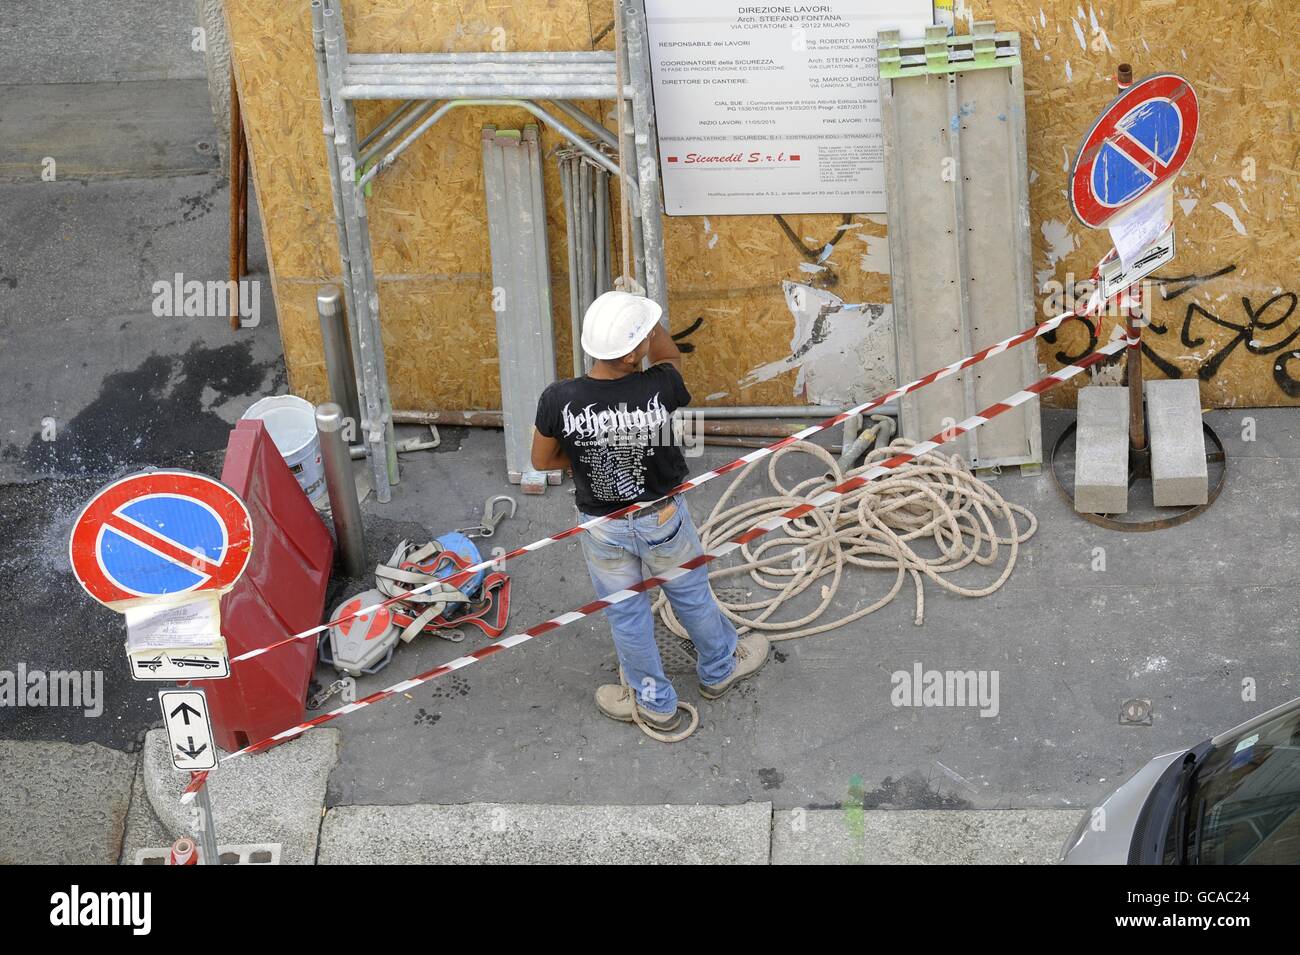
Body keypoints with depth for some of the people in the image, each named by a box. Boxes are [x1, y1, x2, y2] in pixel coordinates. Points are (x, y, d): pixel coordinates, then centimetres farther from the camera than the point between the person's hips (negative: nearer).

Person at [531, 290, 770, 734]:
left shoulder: (559, 400, -28)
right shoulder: (659, 390, -29)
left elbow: (542, 461, -9)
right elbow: (670, 359, -3)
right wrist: (648, 318, -12)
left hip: (602, 526, 0)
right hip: (661, 518, 0)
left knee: (626, 613, 23)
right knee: (691, 593, 27)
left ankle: (655, 702, 43)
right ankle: (720, 670, 53)